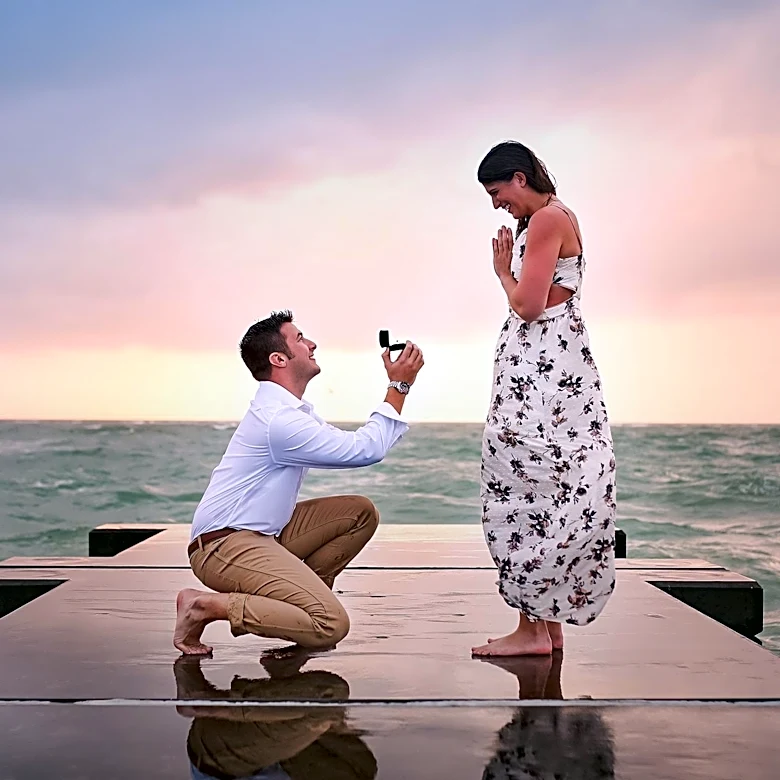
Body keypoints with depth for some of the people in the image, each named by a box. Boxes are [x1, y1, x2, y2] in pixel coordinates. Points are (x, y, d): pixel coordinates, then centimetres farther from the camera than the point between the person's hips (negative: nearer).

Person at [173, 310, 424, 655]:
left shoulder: (289, 409, 14)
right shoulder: (279, 419, -20)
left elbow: (350, 444, 19)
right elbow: (367, 450, -16)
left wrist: (396, 387, 12)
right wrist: (399, 386, -8)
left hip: (261, 534, 10)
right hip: (225, 546, -10)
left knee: (361, 512, 7)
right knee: (331, 625, -21)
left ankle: (298, 593, 7)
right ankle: (208, 605, -11)